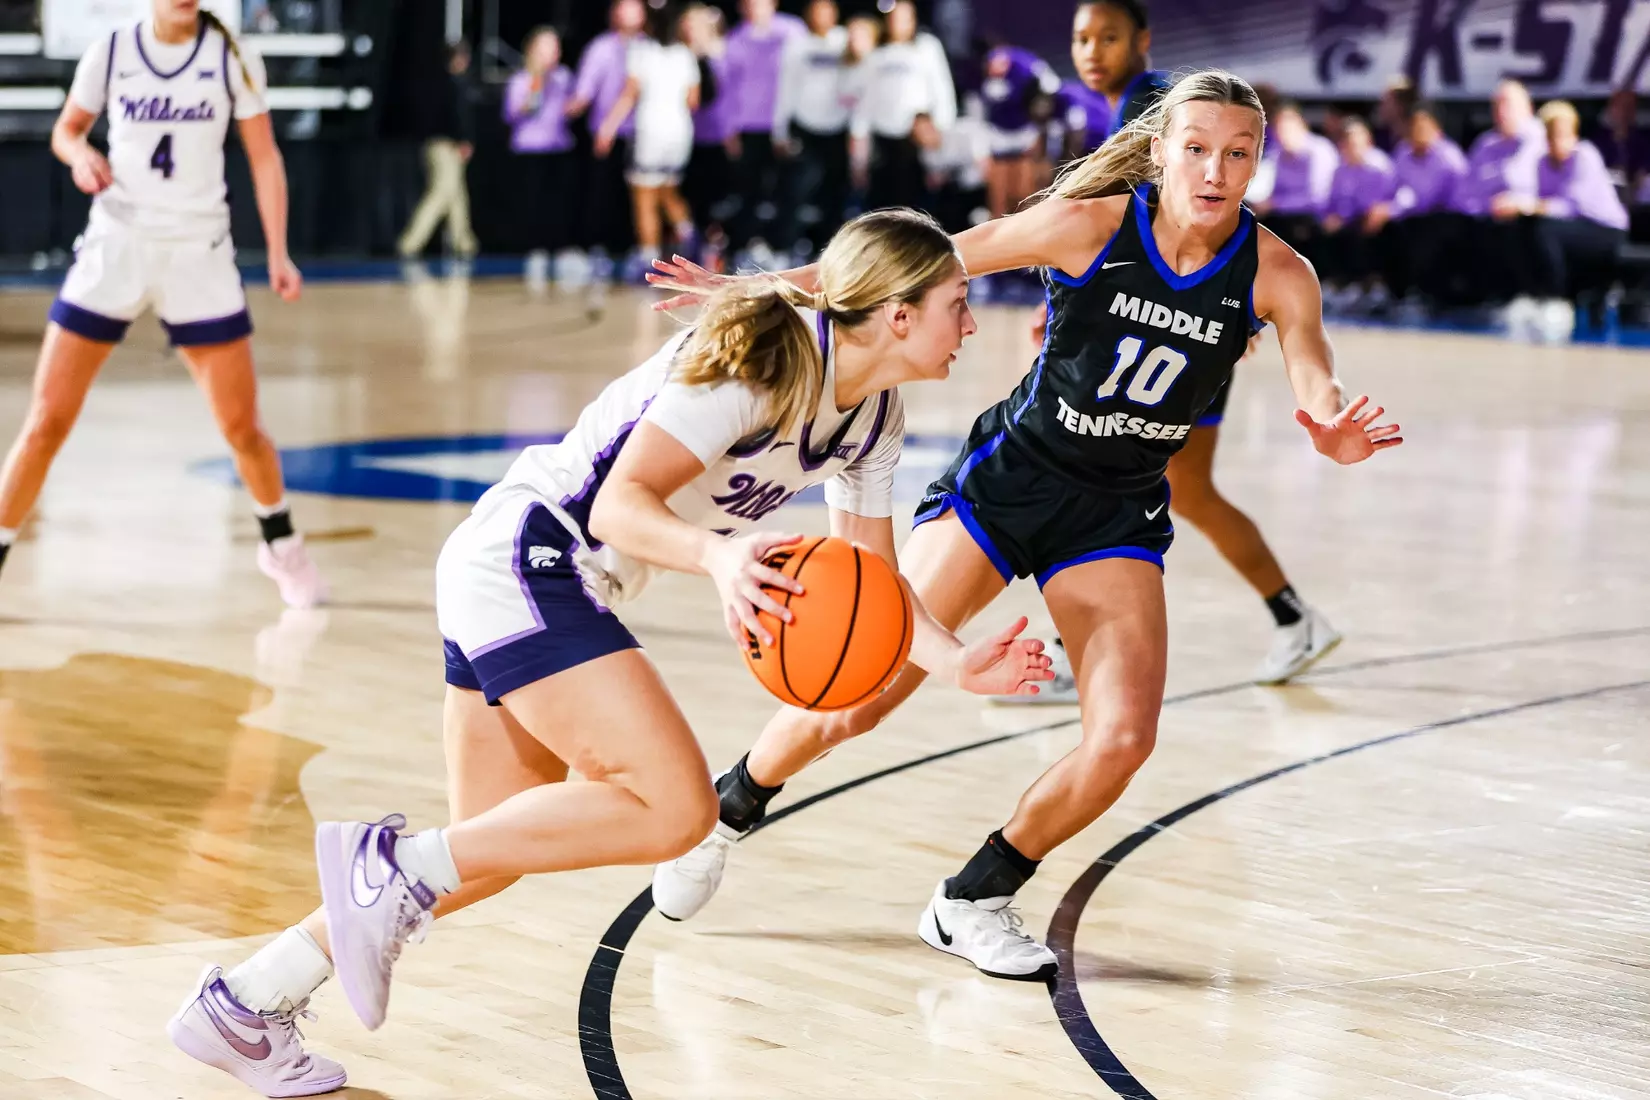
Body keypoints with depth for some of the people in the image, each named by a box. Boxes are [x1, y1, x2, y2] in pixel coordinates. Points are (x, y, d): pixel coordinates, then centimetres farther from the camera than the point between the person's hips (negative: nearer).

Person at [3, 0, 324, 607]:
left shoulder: (233, 56, -2)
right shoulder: (111, 52, -1)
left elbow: (264, 157, 1)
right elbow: (66, 129, 12)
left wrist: (278, 253, -7)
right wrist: (80, 154, -11)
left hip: (200, 254, 0)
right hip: (114, 246, 0)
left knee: (241, 426, 3)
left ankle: (281, 545, 27)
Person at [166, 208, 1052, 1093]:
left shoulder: (872, 415, 8)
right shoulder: (762, 358, -19)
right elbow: (622, 503, -25)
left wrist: (956, 662, -3)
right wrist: (715, 556, -44)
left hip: (560, 587, 10)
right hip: (526, 558, -10)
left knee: (491, 855, 11)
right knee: (674, 807, -21)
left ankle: (244, 1003, 17)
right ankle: (395, 865, -14)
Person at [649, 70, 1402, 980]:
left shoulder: (1276, 274, -11)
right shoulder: (1091, 225, -16)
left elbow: (1318, 386, -22)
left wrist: (1336, 428, -48)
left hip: (1118, 513, 2)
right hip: (1009, 474, -2)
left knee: (1124, 734, -14)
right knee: (860, 696, -6)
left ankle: (974, 901, 8)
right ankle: (728, 812, 24)